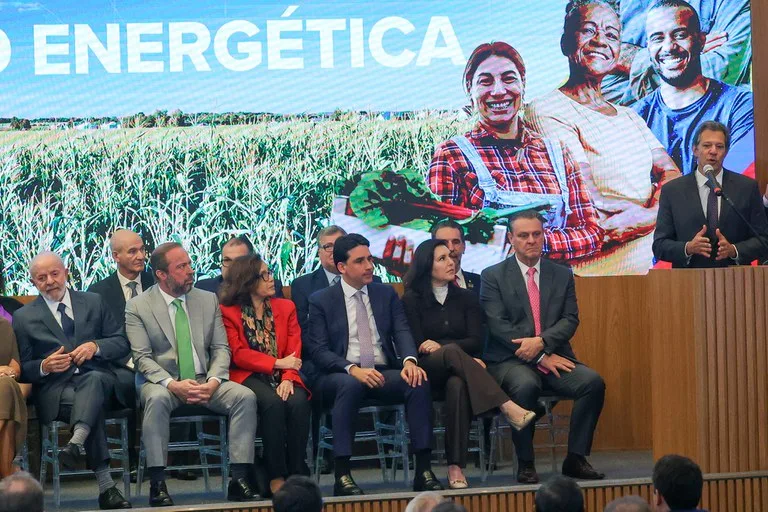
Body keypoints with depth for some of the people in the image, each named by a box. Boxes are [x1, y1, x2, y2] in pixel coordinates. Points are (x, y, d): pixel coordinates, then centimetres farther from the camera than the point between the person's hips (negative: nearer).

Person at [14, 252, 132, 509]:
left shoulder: (93, 302, 18)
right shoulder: (24, 317, 13)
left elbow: (122, 343, 15)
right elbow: (23, 370, 10)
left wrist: (95, 347, -6)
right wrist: (44, 367, -12)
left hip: (97, 378, 2)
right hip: (55, 389, -2)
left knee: (93, 380, -38)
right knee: (92, 405, -36)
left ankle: (77, 442, -60)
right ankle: (105, 485, -44)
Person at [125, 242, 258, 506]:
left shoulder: (209, 300, 11)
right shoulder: (138, 307, 0)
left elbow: (221, 349, 7)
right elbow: (142, 358, -7)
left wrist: (213, 382, -13)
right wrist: (172, 384, -24)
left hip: (205, 383, 3)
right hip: (162, 382, -3)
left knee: (246, 396, -23)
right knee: (157, 399, -38)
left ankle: (239, 479, -24)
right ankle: (157, 483, -33)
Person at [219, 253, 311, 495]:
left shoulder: (286, 307, 15)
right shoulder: (228, 312, 4)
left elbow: (294, 350, 3)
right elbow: (239, 355, -5)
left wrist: (288, 379, -16)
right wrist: (277, 363, -14)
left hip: (282, 376, 3)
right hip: (249, 377, -3)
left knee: (298, 402, -31)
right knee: (272, 403, -34)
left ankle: (298, 473, -24)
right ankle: (276, 476, -29)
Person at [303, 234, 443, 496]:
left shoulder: (386, 294, 15)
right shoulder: (321, 301, 5)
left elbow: (402, 332, 3)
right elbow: (318, 351, -5)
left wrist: (410, 360, -21)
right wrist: (353, 369, -22)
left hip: (383, 373, 3)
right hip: (339, 376, -3)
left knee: (418, 381, -27)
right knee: (350, 384, -39)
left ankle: (423, 471, -27)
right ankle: (342, 475, -37)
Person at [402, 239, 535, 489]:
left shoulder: (466, 298, 16)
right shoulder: (412, 300, 8)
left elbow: (476, 341, 4)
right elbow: (418, 346, -2)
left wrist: (440, 345, -11)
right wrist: (457, 353, -11)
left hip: (456, 373, 2)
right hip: (428, 372, -2)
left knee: (458, 385, -38)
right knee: (452, 352, -37)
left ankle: (456, 467, -45)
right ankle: (508, 408, -49)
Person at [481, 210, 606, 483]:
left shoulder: (562, 275, 15)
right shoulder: (493, 276, 5)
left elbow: (570, 320, 5)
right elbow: (498, 325, -6)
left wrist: (541, 342, -15)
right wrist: (541, 357, -13)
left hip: (553, 356, 4)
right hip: (510, 360, -3)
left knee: (593, 382, -24)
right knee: (526, 385, -37)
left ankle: (576, 458, -13)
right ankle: (525, 464, -22)